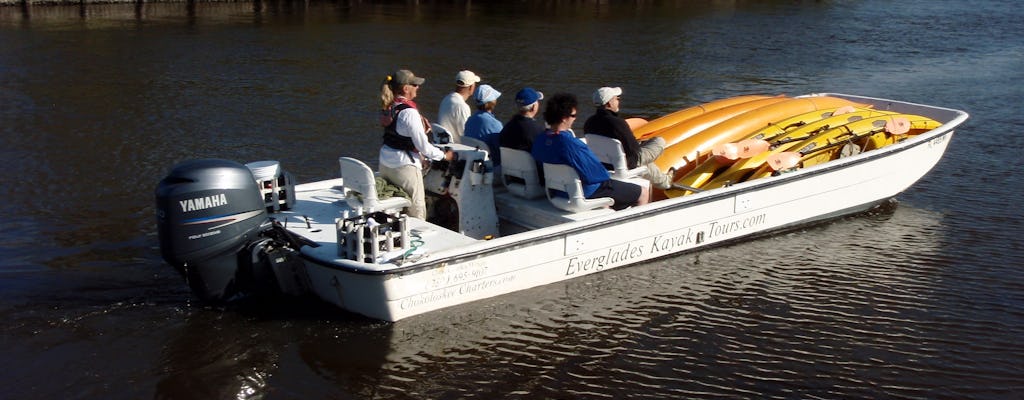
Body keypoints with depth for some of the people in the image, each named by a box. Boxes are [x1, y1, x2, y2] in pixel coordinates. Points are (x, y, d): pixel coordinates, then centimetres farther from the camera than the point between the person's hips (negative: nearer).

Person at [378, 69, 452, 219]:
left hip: (385, 163, 9)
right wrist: (444, 155, -4)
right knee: (417, 212, 1)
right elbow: (423, 146, -18)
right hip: (404, 166, -9)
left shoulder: (390, 107, 5)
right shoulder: (409, 112, -21)